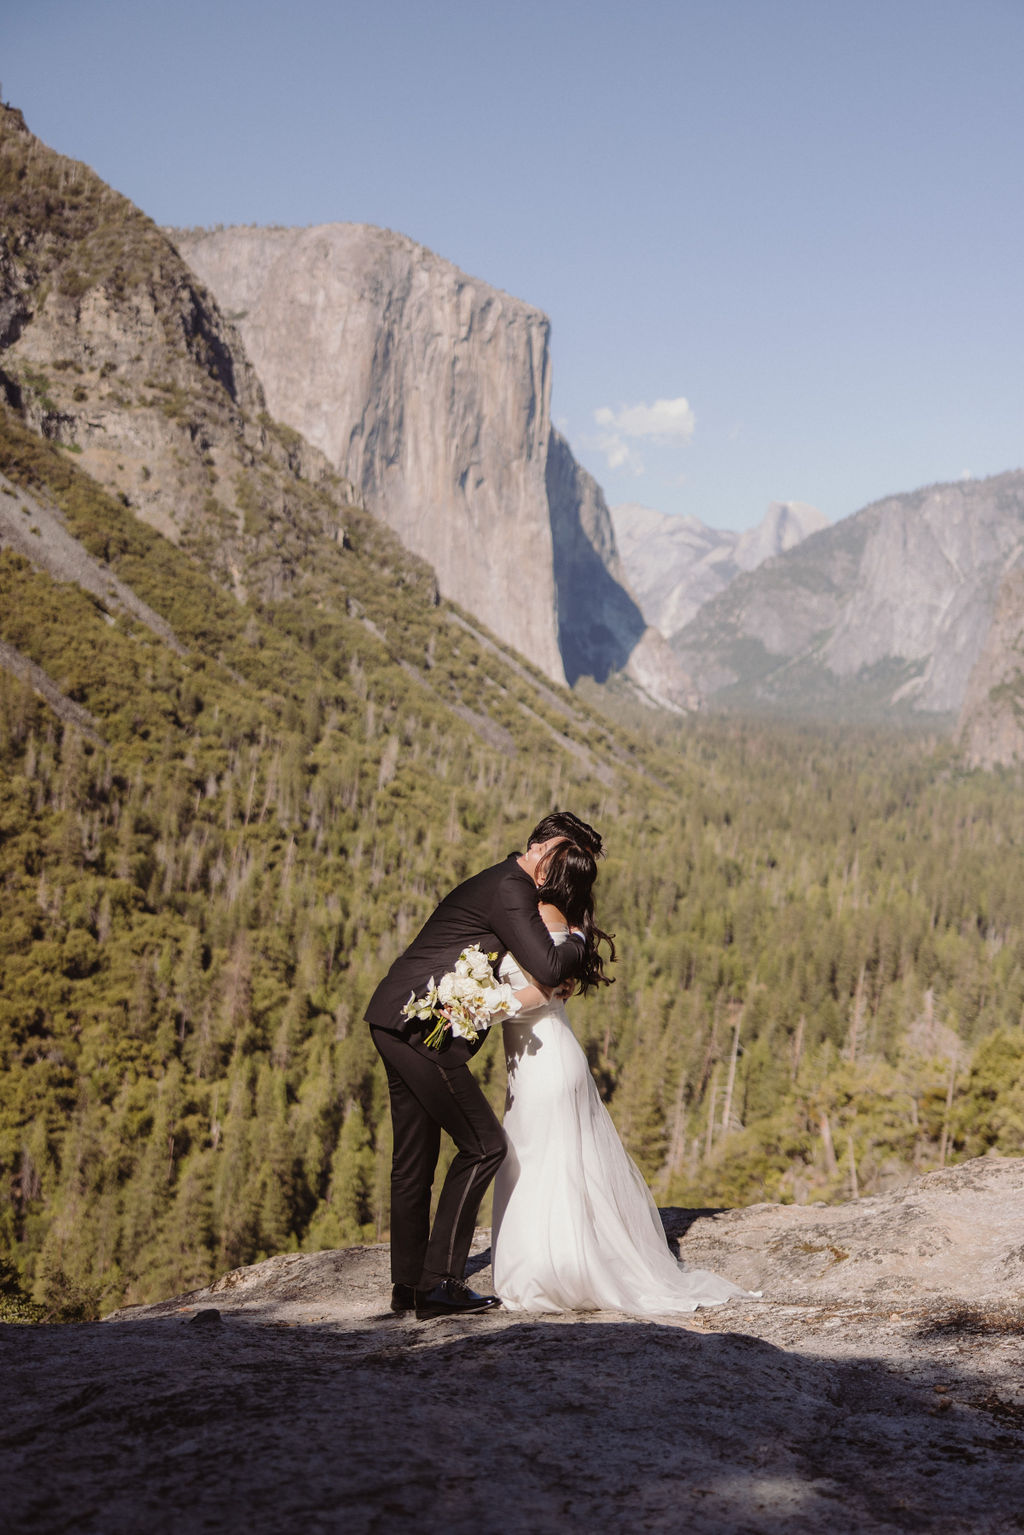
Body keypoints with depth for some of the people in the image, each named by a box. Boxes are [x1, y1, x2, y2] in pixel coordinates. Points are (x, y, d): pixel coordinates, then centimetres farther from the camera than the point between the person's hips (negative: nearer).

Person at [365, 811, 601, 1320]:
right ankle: (439, 1283, -6)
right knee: (482, 1145, -6)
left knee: (414, 1157, 14)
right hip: (422, 1027, -10)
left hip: (394, 1022, 10)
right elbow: (548, 969, -19)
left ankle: (407, 1284, 20)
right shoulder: (510, 890, -11)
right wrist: (577, 939, 1)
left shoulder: (496, 882, 21)